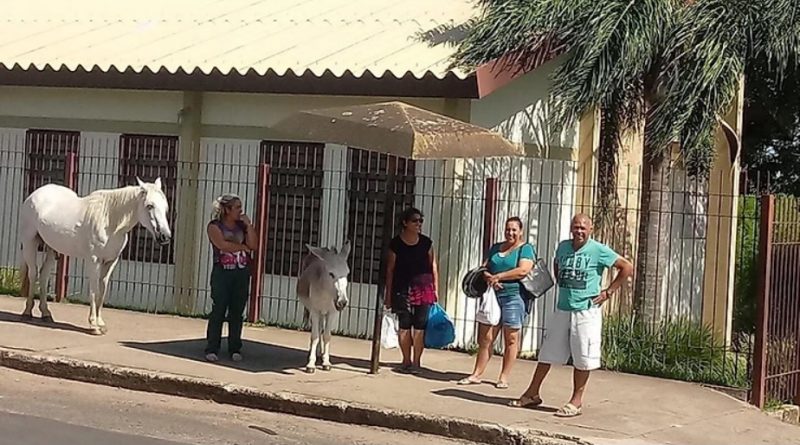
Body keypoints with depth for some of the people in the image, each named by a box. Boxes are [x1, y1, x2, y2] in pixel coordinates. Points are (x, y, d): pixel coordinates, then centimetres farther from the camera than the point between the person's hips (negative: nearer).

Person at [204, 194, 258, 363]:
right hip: (222, 273, -4)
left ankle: (235, 349, 10)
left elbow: (253, 245, 2)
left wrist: (249, 225, -4)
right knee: (218, 311, -5)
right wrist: (243, 247, -5)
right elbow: (223, 245, -16)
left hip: (242, 274, 4)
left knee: (237, 313, 5)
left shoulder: (242, 225, 13)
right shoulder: (215, 226, -1)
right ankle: (212, 349, -1)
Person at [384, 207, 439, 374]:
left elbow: (433, 267, 6)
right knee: (404, 325, 4)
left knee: (419, 325, -2)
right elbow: (390, 270, 1)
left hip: (423, 288, 1)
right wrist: (388, 294, 1)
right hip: (402, 288, -1)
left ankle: (416, 361, 6)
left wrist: (436, 290, 3)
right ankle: (406, 361, 16)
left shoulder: (426, 243, 1)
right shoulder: (396, 244, -3)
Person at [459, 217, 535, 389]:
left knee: (511, 340, 0)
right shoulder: (496, 248, 18)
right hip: (493, 296, 5)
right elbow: (484, 268, 14)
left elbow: (523, 270, -15)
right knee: (485, 338, 3)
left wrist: (498, 276, -14)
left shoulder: (526, 249, 0)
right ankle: (476, 374, 7)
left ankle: (504, 377, 6)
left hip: (514, 297, -5)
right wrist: (488, 277, -9)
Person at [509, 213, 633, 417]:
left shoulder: (599, 251, -9)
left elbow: (627, 267, -7)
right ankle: (532, 394, 19)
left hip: (586, 311, -5)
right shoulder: (563, 247, 6)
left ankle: (576, 401, 11)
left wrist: (608, 292, -8)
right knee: (547, 352, 10)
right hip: (562, 309, 5)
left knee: (582, 358, 1)